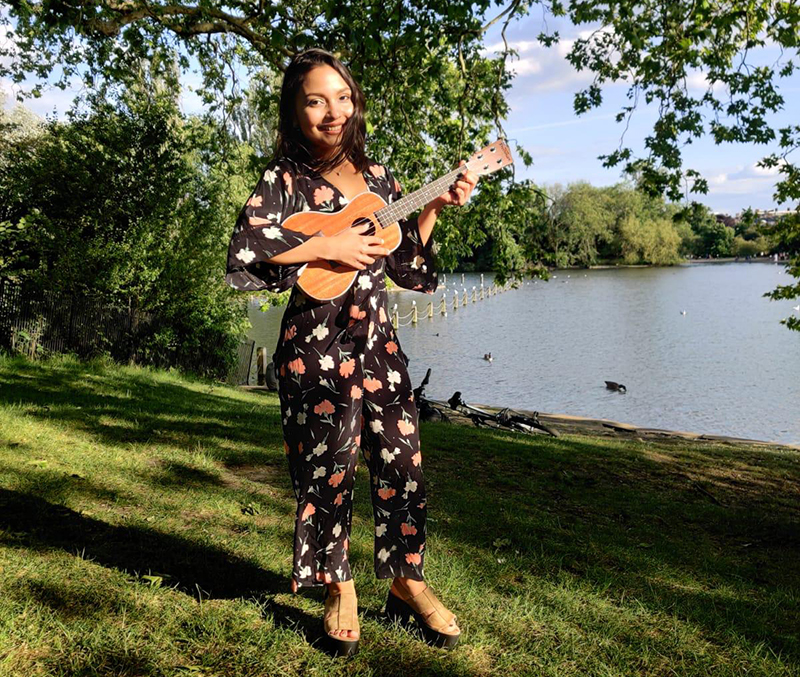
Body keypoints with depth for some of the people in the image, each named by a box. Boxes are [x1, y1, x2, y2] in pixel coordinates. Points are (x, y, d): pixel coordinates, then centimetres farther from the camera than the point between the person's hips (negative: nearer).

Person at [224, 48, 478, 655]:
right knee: (328, 471, 4)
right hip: (318, 347, -4)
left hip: (378, 341, 5)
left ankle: (407, 581, 26)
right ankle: (339, 587, 26)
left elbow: (408, 269, 13)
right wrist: (330, 247, -17)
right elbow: (244, 249, -21)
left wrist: (434, 207, 3)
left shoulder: (378, 177, 11)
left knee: (402, 463, 6)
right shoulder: (286, 177, -3)